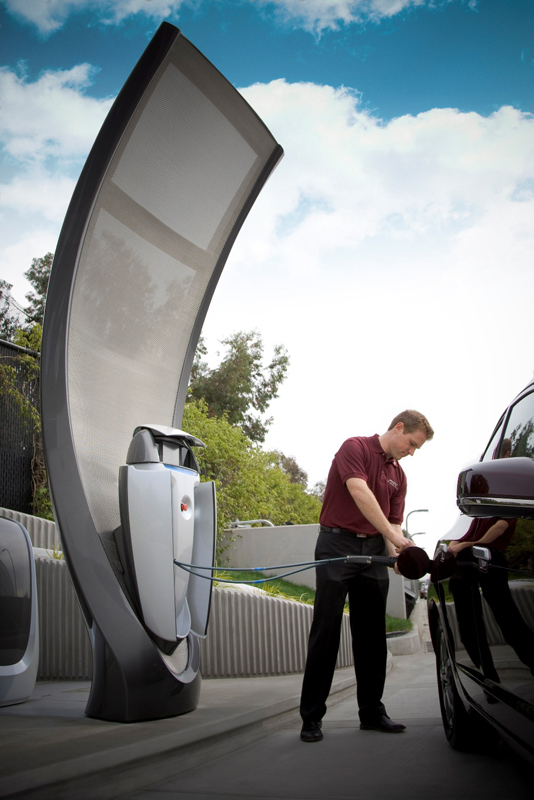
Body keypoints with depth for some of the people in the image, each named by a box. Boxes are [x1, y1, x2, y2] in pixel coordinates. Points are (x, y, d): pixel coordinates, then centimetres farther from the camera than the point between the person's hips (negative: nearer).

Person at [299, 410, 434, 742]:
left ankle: (372, 711, 18)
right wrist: (391, 534, -27)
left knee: (372, 635, 8)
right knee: (326, 632, -5)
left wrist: (398, 553, -10)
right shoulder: (355, 448, -6)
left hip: (373, 551, 7)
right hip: (338, 544, -6)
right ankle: (311, 717, 1)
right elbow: (359, 491, -22)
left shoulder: (399, 475, 15)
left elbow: (394, 522, 12)